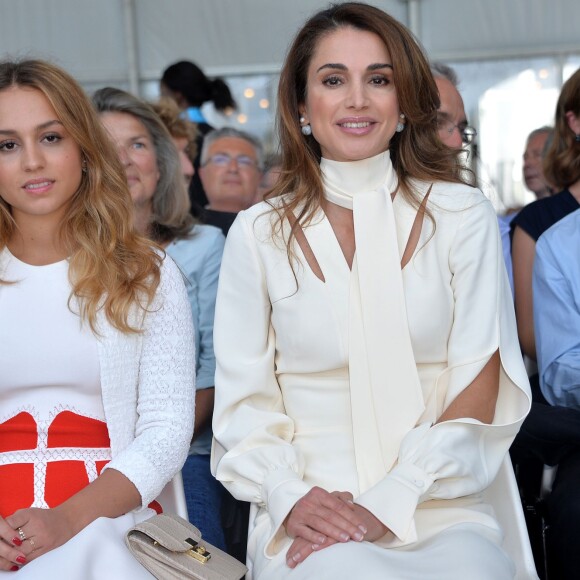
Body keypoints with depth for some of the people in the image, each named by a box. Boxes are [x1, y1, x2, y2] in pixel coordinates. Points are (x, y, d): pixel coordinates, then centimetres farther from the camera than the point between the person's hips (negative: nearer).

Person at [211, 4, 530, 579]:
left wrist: (390, 502, -11)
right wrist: (288, 498, -12)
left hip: (437, 506, 1)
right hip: (306, 510, 0)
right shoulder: (258, 234, 6)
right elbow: (243, 398, 6)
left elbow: (476, 391, 1)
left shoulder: (461, 216, 5)